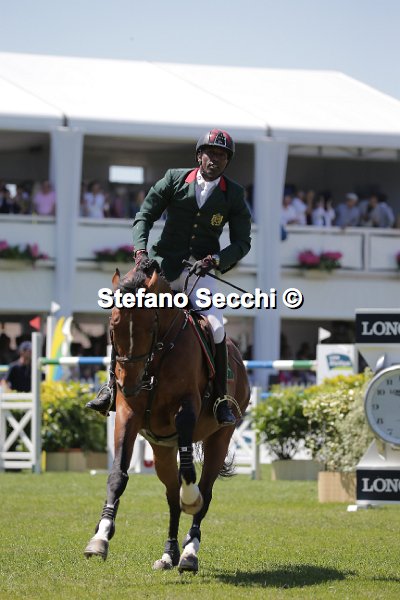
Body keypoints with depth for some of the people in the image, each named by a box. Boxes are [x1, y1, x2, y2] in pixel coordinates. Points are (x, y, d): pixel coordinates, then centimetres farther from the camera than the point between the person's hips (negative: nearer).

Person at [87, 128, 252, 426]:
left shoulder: (234, 195, 3)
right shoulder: (174, 180, 3)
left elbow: (242, 242, 2)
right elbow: (145, 216, 2)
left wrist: (217, 259, -17)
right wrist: (141, 250, -16)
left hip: (201, 270, -1)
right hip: (164, 264, 1)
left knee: (216, 328, -21)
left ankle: (221, 399, -8)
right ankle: (113, 385, 3)